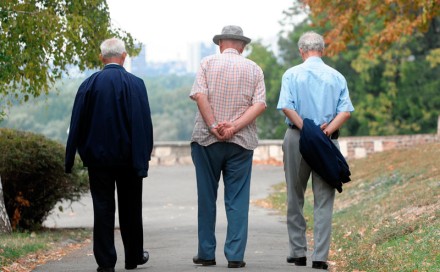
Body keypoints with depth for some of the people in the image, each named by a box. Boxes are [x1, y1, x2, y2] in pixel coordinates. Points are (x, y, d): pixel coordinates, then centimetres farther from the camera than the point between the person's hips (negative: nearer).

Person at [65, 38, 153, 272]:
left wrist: (70, 158, 3)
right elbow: (143, 123, -11)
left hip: (97, 156, 0)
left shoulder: (89, 84, -3)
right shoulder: (135, 84, -8)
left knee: (103, 209, 3)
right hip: (127, 156, 0)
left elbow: (77, 124, -2)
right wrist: (142, 159, -8)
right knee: (130, 208, 13)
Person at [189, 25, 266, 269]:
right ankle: (235, 256, 0)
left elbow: (199, 96, -11)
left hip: (206, 140, -1)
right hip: (242, 142, 1)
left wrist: (214, 126, -13)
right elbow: (259, 105, -5)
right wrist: (234, 127, -12)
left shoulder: (208, 63, 3)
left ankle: (206, 253, 10)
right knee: (237, 200, 3)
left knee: (206, 198, 7)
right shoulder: (254, 69, 6)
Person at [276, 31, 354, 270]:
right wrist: (328, 128, -13)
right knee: (323, 201, 1)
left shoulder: (292, 74, 1)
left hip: (297, 138, 0)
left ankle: (298, 252, 15)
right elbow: (346, 110, -6)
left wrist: (305, 129, -13)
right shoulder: (336, 77, 6)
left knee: (295, 199, 12)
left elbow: (286, 107, -12)